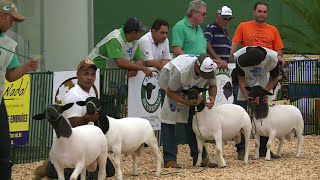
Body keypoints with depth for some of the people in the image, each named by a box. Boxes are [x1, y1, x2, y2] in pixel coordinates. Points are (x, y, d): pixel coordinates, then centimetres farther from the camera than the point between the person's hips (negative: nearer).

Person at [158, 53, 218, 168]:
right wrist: (188, 102, -36)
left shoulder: (212, 67, -28)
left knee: (193, 118, -3)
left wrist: (212, 98, -28)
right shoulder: (180, 70, -43)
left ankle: (199, 158, 1)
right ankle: (169, 159, -13)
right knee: (169, 116, -14)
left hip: (191, 87, 5)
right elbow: (170, 92, -26)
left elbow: (213, 85, -6)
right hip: (169, 81, -5)